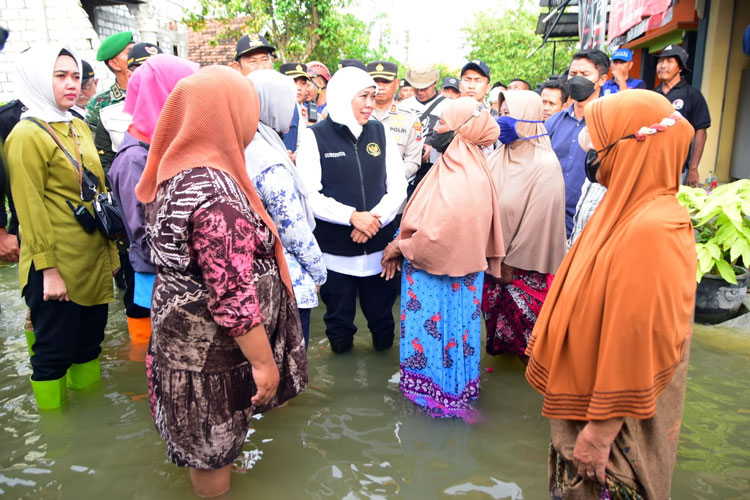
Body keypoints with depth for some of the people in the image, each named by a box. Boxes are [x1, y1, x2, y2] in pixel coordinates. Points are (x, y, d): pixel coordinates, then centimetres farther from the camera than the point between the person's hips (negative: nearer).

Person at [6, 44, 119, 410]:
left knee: (90, 342, 18)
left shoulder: (80, 127, 11)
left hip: (95, 260, 7)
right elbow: (30, 210, -14)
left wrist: (111, 249, 14)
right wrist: (48, 269, -16)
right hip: (58, 267, -7)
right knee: (54, 350, 7)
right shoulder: (27, 135, -10)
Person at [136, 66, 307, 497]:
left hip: (183, 331, 9)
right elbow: (234, 297, -29)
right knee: (214, 445, 14)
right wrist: (264, 361, -19)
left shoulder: (175, 171, 0)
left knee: (202, 435, 30)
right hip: (212, 348, -9)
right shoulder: (216, 195, -30)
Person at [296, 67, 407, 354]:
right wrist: (352, 216, -20)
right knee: (339, 319, 15)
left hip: (379, 246, 3)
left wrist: (376, 218, -13)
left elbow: (398, 188, 4)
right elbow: (309, 196, -11)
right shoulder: (316, 137, -4)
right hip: (335, 250, -2)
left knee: (381, 316, 16)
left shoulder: (380, 133, 6)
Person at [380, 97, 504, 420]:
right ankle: (449, 392, 40)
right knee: (449, 332, 22)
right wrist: (401, 245, -2)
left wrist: (400, 247, -14)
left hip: (443, 279, -9)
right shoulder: (451, 166, 4)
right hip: (440, 272, 9)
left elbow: (438, 239, -30)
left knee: (439, 333, 9)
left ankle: (441, 396, 30)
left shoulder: (459, 181, -27)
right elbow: (425, 220, 8)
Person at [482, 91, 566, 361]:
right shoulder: (498, 158, 1)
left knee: (521, 317, 8)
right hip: (493, 259, 6)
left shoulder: (545, 166, -17)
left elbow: (538, 221, -17)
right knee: (496, 312, 18)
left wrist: (512, 263, -13)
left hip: (524, 266, -6)